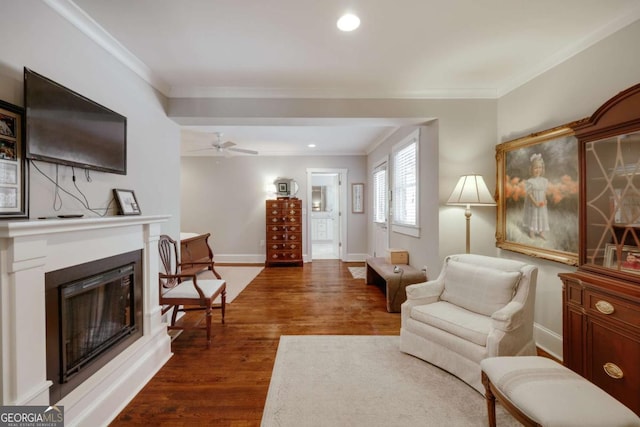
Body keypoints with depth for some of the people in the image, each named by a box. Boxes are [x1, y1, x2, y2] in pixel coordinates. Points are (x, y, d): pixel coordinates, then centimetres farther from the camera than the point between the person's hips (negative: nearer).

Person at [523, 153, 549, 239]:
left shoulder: (544, 180, -2)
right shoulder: (530, 181, -17)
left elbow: (545, 191, 6)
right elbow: (529, 193, -16)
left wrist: (545, 200, -8)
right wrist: (535, 202, -19)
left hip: (542, 204, 5)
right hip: (532, 204, -4)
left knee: (542, 216, 13)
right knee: (533, 216, 9)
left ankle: (541, 232, 28)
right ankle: (531, 232, 24)